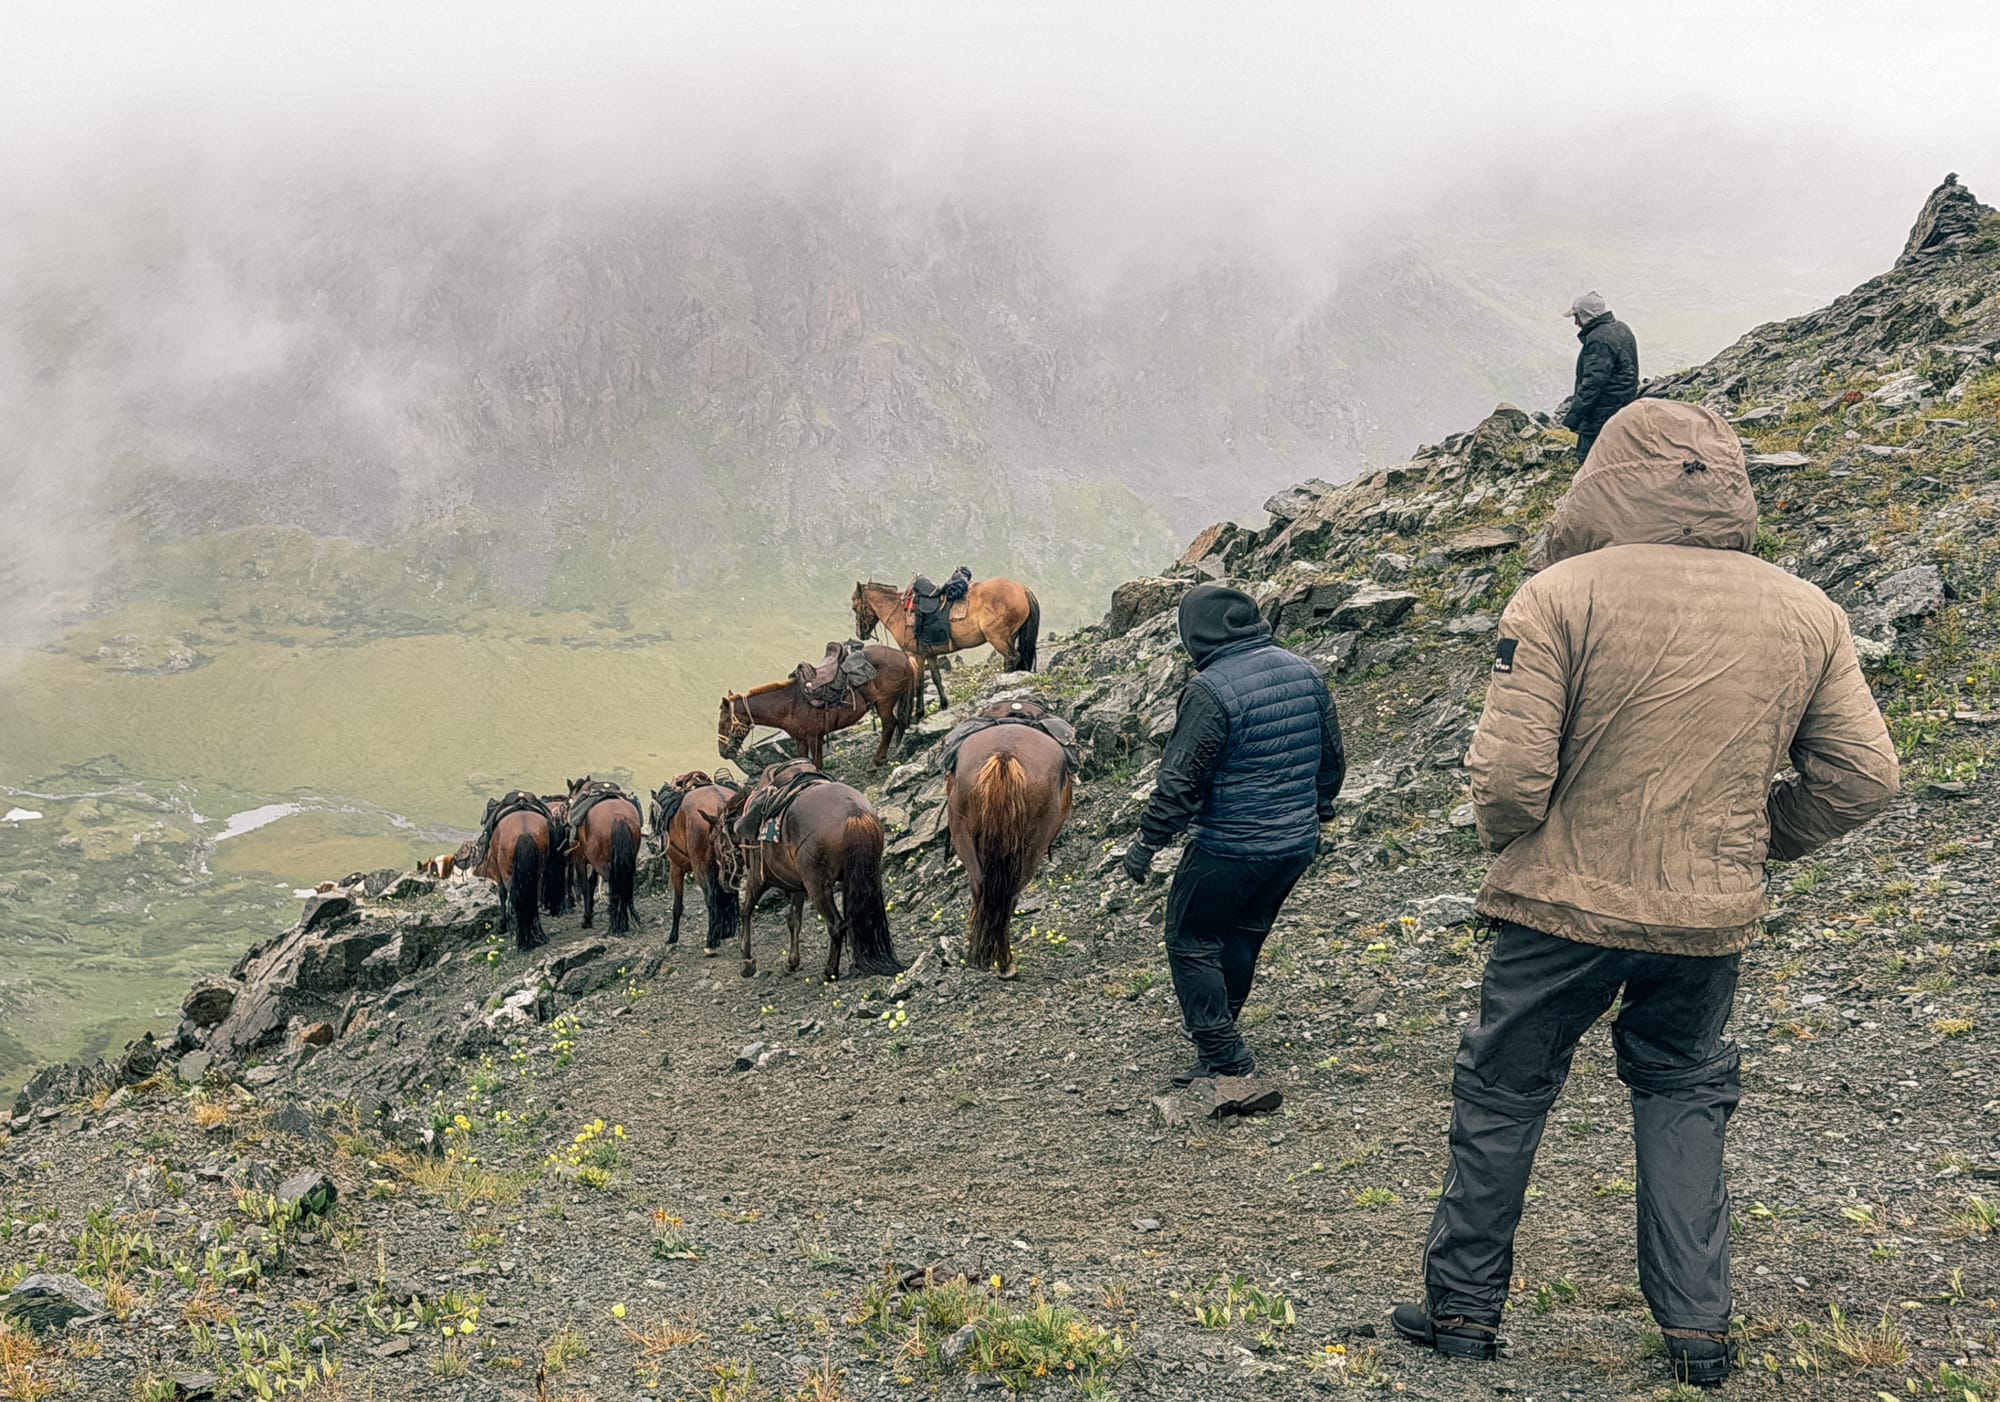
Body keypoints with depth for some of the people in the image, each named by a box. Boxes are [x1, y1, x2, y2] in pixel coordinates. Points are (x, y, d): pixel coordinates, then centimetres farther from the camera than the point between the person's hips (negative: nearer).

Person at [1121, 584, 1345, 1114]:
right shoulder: (1306, 673, 4)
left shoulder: (1211, 690, -19)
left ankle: (1234, 1072, -1)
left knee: (1192, 945, 6)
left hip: (1228, 850, -8)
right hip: (1297, 846, 8)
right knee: (1240, 944, 21)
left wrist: (1148, 841, -7)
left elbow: (1181, 779, -17)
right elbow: (1331, 757, 14)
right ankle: (1216, 1060, 32)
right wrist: (1315, 812, 28)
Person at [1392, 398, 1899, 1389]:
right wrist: (1745, 843, 15)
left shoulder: (1565, 593, -14)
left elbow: (1510, 775, -18)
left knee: (1502, 1094, 14)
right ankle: (1698, 1329, 20)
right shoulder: (1808, 615, 0)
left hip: (1568, 905, -3)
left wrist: (1512, 844, 4)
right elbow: (1862, 779, 3)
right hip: (1712, 918, 4)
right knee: (1683, 1097, 22)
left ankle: (1464, 1307, 24)